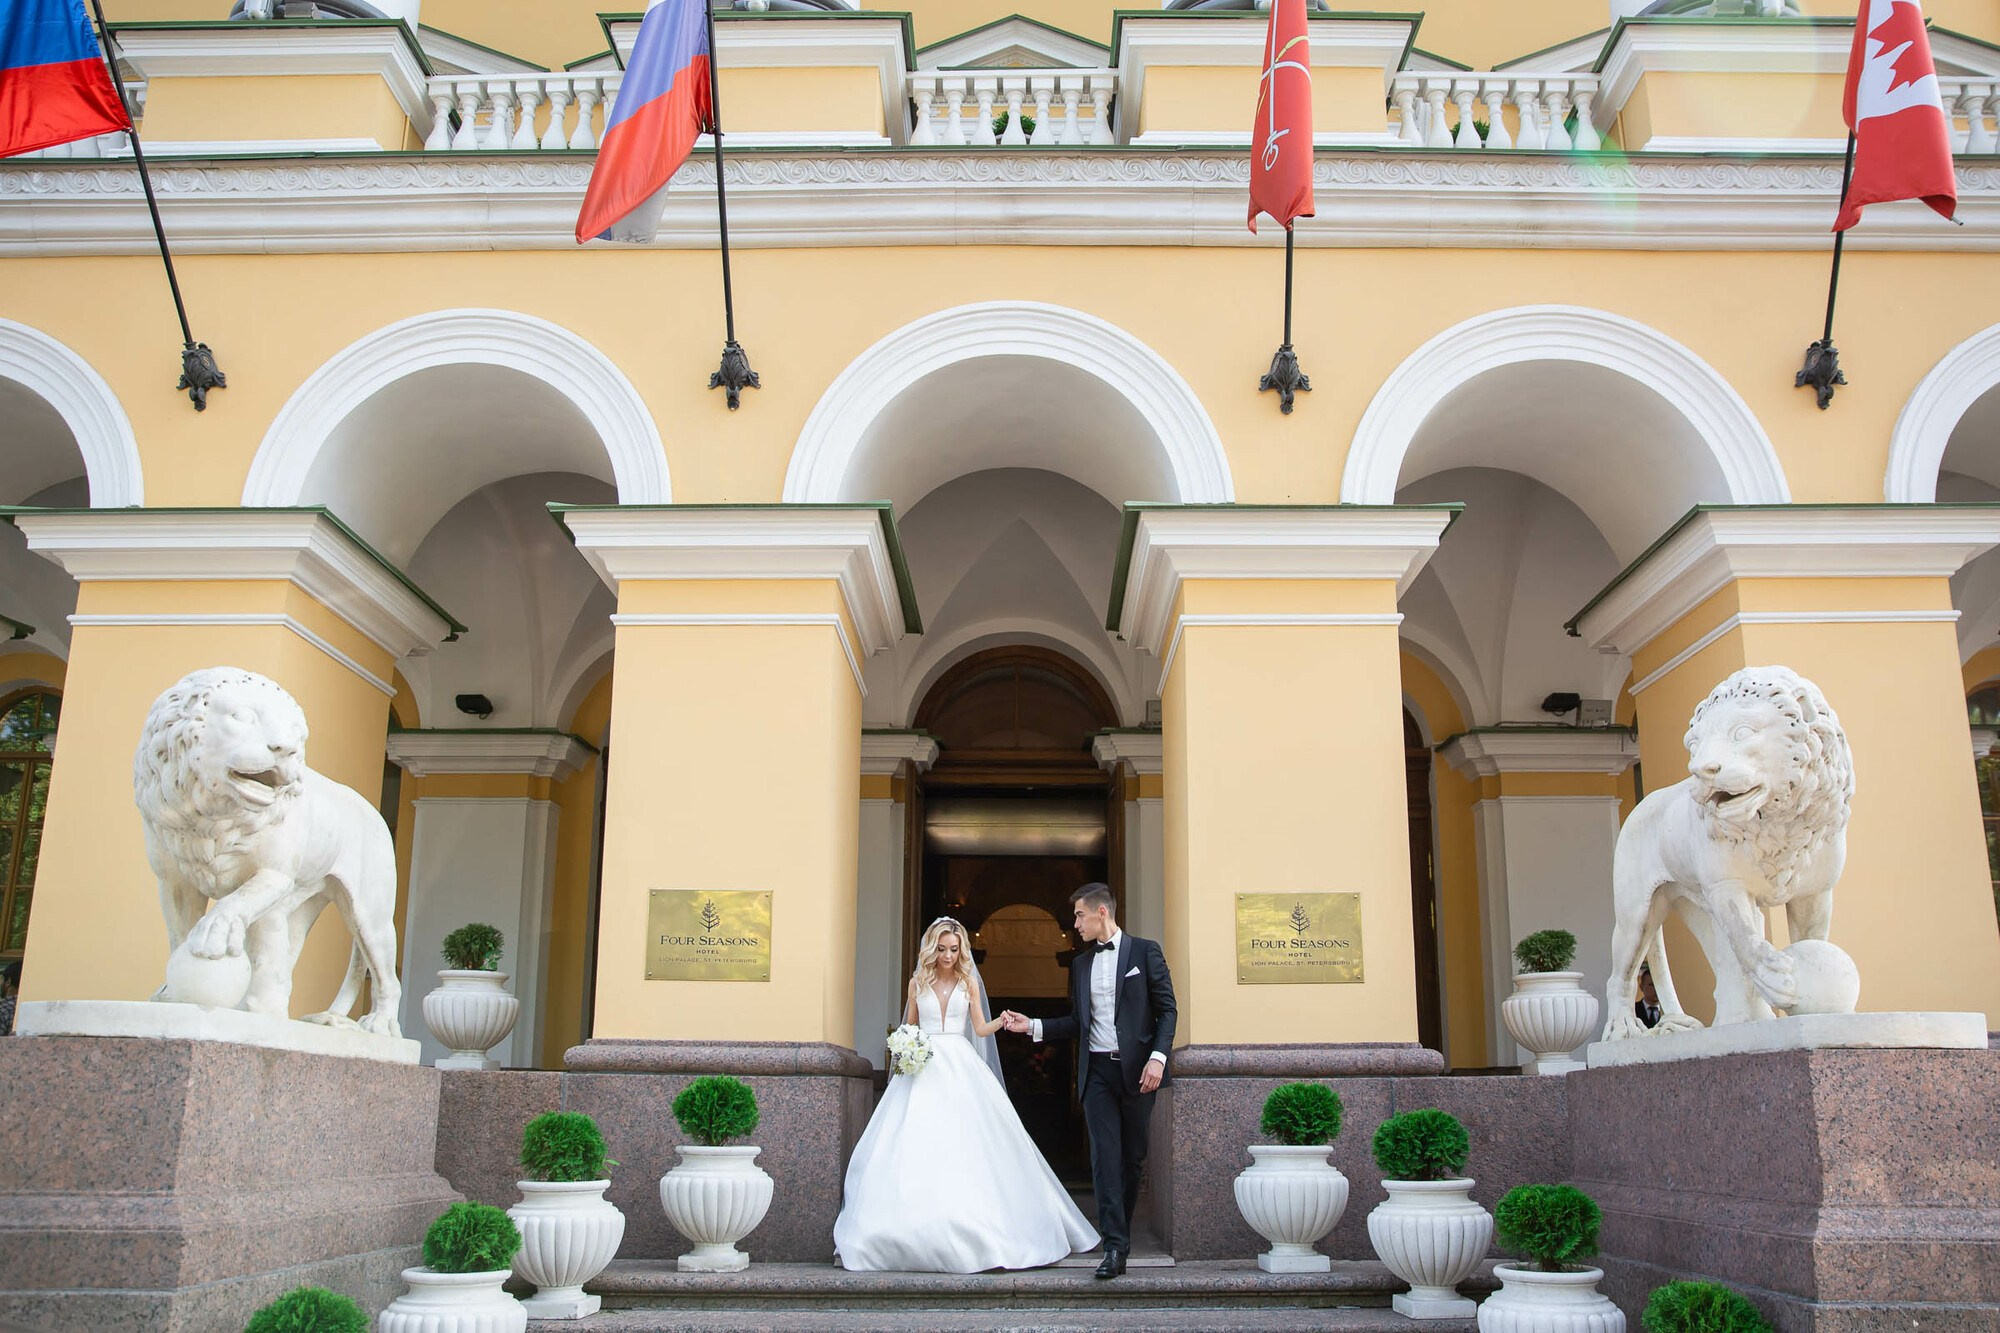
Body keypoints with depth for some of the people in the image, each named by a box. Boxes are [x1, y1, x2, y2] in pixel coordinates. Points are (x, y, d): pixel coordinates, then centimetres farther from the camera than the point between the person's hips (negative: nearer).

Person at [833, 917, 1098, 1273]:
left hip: (961, 1069, 0)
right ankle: (918, 1228, -5)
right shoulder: (917, 983, 10)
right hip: (923, 1068, 0)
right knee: (917, 1146, -9)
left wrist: (1002, 1021, -15)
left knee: (965, 1145, -8)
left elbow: (981, 1029, 4)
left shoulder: (968, 982, 8)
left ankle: (970, 1225, -3)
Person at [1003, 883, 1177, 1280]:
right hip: (1097, 1069, 3)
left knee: (1133, 1157, 5)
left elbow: (1167, 1009, -2)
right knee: (1105, 1156, -6)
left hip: (1137, 1069, -3)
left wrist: (1157, 1057, -13)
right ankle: (1115, 1246, -9)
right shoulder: (1080, 963, 15)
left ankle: (1121, 1230, 20)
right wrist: (1033, 1026, 7)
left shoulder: (1144, 951, 2)